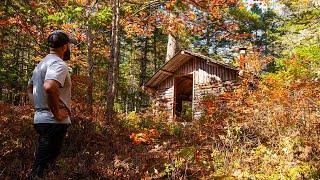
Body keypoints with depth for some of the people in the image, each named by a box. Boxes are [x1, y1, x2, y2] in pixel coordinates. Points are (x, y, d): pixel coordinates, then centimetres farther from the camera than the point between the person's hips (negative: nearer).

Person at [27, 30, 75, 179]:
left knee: (40, 165, 22)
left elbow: (29, 88, 27)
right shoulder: (58, 64, -15)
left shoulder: (41, 64, 16)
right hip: (54, 122, -10)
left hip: (40, 119, 10)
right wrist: (57, 112, -23)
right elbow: (49, 87, -34)